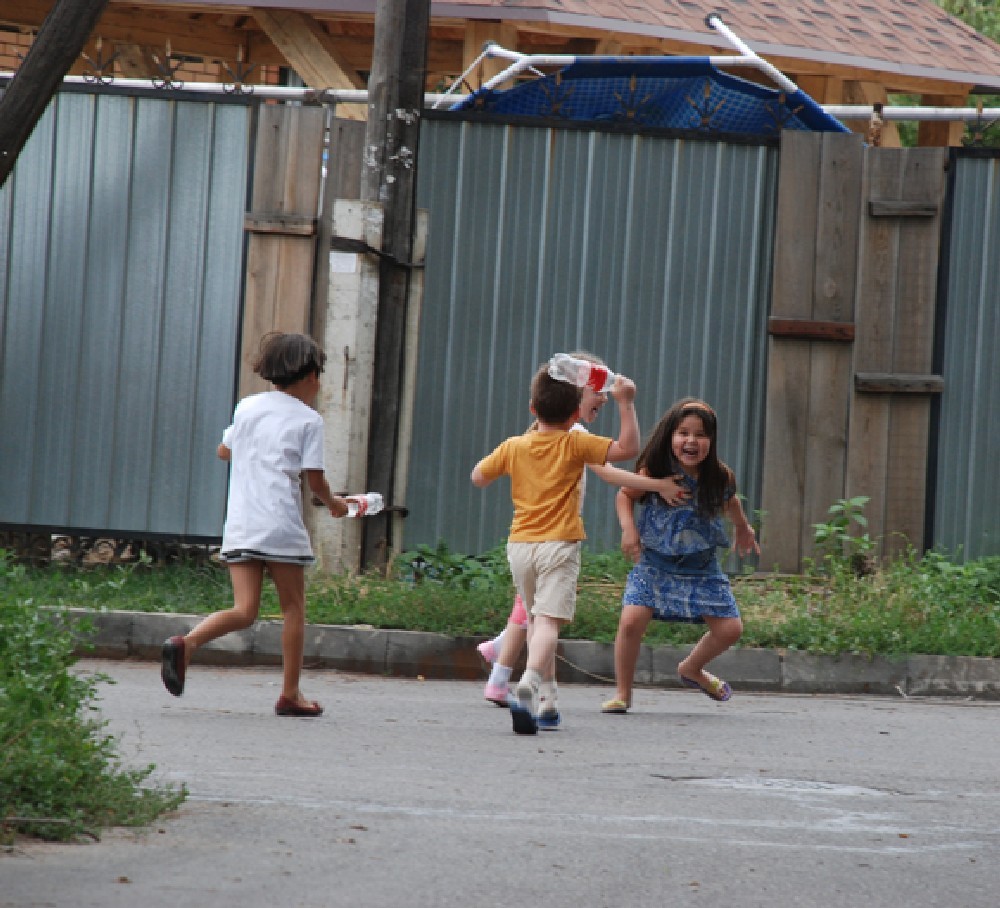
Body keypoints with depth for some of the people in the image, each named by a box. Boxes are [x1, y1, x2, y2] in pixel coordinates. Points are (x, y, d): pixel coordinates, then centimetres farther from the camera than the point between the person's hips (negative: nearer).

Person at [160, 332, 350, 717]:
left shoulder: (247, 407, 13)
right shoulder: (308, 419, -1)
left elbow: (224, 450, 27)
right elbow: (315, 481, -4)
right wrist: (334, 504, 16)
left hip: (239, 525, 4)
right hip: (281, 526, -4)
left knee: (244, 611, 1)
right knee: (293, 606, 10)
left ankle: (185, 643, -24)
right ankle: (290, 693, 12)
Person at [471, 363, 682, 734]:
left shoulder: (513, 447, 6)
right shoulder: (576, 445, -4)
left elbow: (478, 477, 18)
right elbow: (627, 447, -7)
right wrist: (625, 403, -4)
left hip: (520, 544, 4)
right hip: (559, 544, -4)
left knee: (536, 618, 18)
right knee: (547, 620, -14)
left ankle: (547, 700, 18)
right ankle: (529, 687, -37)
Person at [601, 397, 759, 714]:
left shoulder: (719, 478, -10)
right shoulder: (654, 473, -16)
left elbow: (730, 502, 13)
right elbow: (625, 495, 2)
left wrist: (743, 528, 30)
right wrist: (628, 527, -14)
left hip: (701, 566, 2)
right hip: (654, 562, -2)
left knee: (730, 628, 0)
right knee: (632, 620, -20)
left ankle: (692, 669, 32)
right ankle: (622, 693, -1)